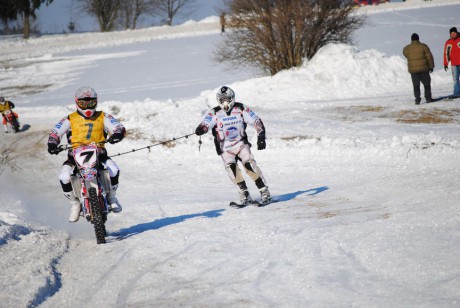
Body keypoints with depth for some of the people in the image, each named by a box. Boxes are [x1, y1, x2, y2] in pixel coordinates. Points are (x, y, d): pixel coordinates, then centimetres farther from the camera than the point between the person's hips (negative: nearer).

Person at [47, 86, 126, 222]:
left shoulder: (102, 117, 11)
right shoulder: (70, 119, 9)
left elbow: (118, 127, 1)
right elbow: (55, 132, 0)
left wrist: (117, 134, -24)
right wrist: (52, 144, -22)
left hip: (98, 153, 0)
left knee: (113, 169, -28)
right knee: (64, 176, -26)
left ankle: (111, 196, 2)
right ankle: (75, 204, 0)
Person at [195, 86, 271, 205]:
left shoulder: (241, 109, -2)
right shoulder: (214, 113, -4)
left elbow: (256, 121, 0)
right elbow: (206, 123, -19)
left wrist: (261, 137, -9)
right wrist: (201, 129, -42)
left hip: (241, 144, 0)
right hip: (225, 148, 0)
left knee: (249, 165, -18)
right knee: (231, 166, -23)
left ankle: (264, 191, -10)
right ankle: (244, 193, -15)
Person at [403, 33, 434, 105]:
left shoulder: (406, 49, -3)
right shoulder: (423, 46, -7)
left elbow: (405, 54, 18)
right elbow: (429, 57, -5)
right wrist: (431, 66, 5)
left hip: (413, 70, 1)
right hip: (423, 69, -1)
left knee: (416, 85, 9)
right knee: (426, 83, 14)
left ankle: (417, 99, 2)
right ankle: (428, 97, 15)